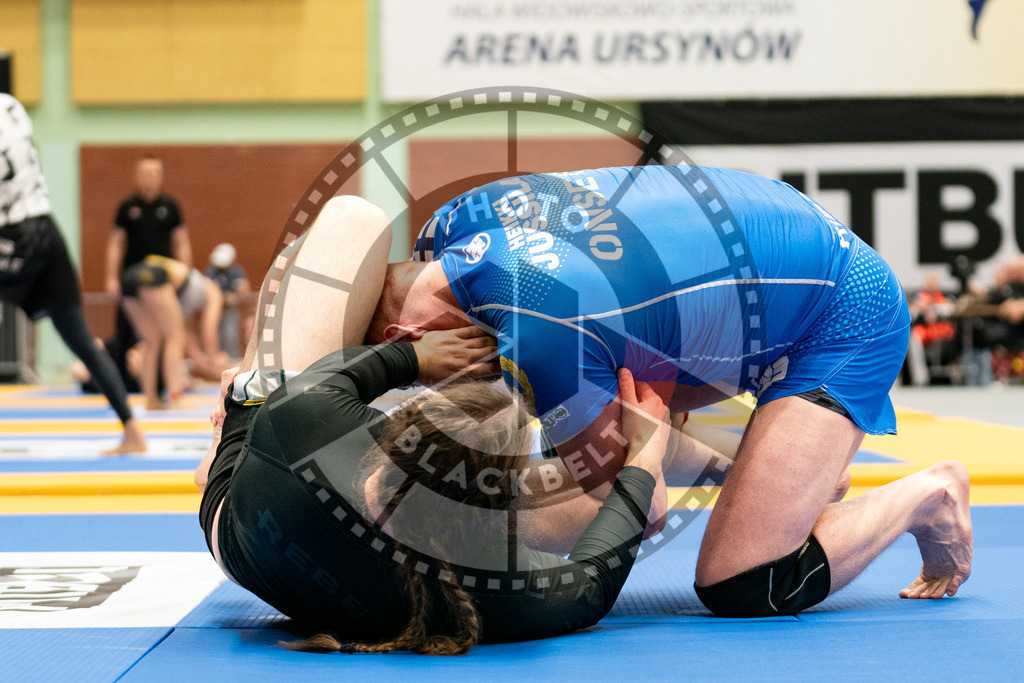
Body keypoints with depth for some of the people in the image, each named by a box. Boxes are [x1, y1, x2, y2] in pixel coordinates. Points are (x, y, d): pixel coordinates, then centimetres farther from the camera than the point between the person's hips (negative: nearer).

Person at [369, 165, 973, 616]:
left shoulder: (539, 333, -33)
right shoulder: (460, 217, -8)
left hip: (847, 319, -9)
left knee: (741, 590, -14)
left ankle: (926, 497, 9)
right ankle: (804, 462, 29)